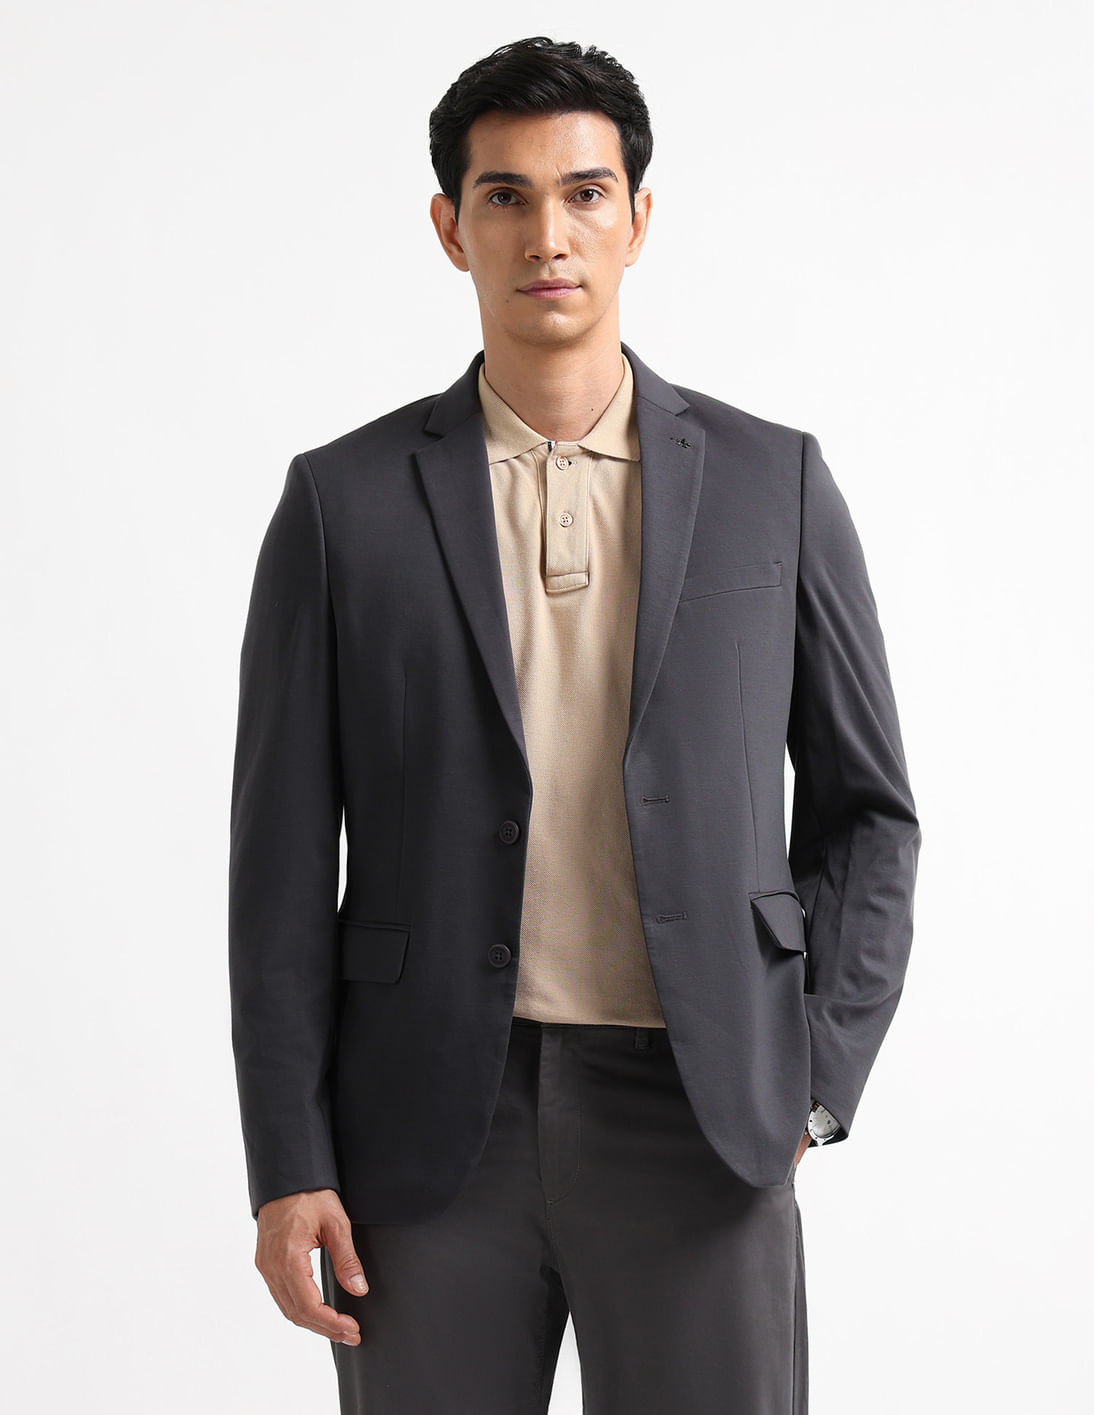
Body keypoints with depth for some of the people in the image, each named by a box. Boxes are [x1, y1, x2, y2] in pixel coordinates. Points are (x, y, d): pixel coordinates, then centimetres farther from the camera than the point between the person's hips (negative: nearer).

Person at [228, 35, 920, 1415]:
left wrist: (814, 1080, 1)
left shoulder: (771, 485, 5)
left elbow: (864, 808, 11)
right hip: (431, 1131, 0)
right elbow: (283, 858, 1)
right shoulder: (342, 502, 3)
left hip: (696, 1130, 0)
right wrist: (288, 1168, -4)